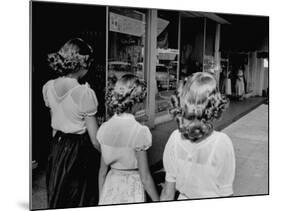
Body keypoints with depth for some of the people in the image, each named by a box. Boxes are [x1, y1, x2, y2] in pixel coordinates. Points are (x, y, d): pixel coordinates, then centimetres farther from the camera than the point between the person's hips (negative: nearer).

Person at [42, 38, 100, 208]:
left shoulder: (48, 87, -3)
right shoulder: (85, 93, -22)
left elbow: (54, 125, 10)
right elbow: (95, 139, -18)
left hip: (57, 148, 6)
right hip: (81, 149, -6)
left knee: (57, 199, 22)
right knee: (81, 199, 14)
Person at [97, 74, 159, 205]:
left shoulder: (104, 128, -5)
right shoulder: (139, 131, -19)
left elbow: (102, 171, 4)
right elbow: (145, 177, -15)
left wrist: (101, 199, 15)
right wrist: (158, 202, -3)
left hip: (110, 187, 5)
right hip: (131, 190, -4)